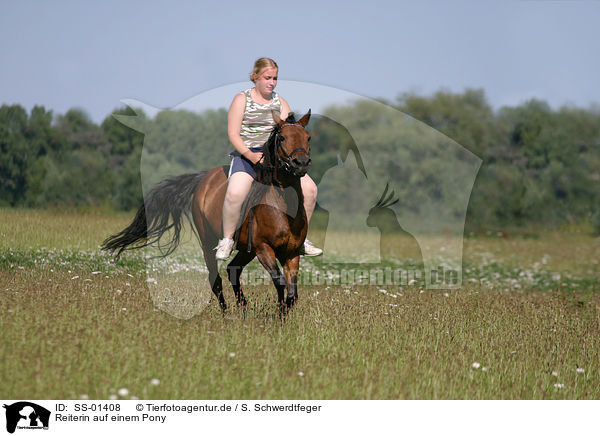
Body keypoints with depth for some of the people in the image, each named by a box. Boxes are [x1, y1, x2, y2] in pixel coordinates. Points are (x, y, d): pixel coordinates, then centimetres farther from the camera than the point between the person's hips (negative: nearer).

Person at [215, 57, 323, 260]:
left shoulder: (280, 102, 16)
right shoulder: (242, 99, 4)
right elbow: (233, 134, -4)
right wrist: (250, 155, -19)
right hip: (247, 154, -4)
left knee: (309, 189, -17)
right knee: (235, 194, -34)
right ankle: (227, 241, -11)